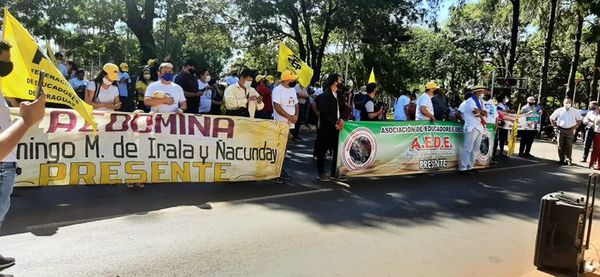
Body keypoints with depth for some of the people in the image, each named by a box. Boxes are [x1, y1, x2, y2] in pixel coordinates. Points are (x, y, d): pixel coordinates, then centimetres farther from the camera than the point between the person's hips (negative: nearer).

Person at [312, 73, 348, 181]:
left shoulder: (340, 96, 13)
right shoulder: (324, 96, -9)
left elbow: (344, 109, 12)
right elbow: (325, 113, -15)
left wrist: (342, 119, -8)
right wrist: (334, 124, -14)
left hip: (337, 127, 7)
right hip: (326, 128, -7)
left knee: (338, 151, 6)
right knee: (322, 151, 3)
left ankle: (334, 173, 16)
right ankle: (321, 173, 14)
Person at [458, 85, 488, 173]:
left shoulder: (480, 102, 19)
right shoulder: (470, 101, -6)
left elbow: (485, 113, 6)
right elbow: (476, 113, -16)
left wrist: (479, 111, -12)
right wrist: (482, 113, 0)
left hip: (480, 127, 9)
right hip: (472, 127, -9)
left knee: (475, 149, 10)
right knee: (468, 148, -9)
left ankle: (470, 166, 17)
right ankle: (463, 167, -6)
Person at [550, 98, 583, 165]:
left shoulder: (575, 111, 2)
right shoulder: (559, 110, 1)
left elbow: (580, 119, 14)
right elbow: (551, 118, 11)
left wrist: (576, 126, 4)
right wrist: (555, 125, 4)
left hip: (570, 130, 0)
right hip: (561, 130, 0)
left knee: (569, 146, -1)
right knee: (561, 146, 3)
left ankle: (568, 160, 5)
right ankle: (561, 159, 11)